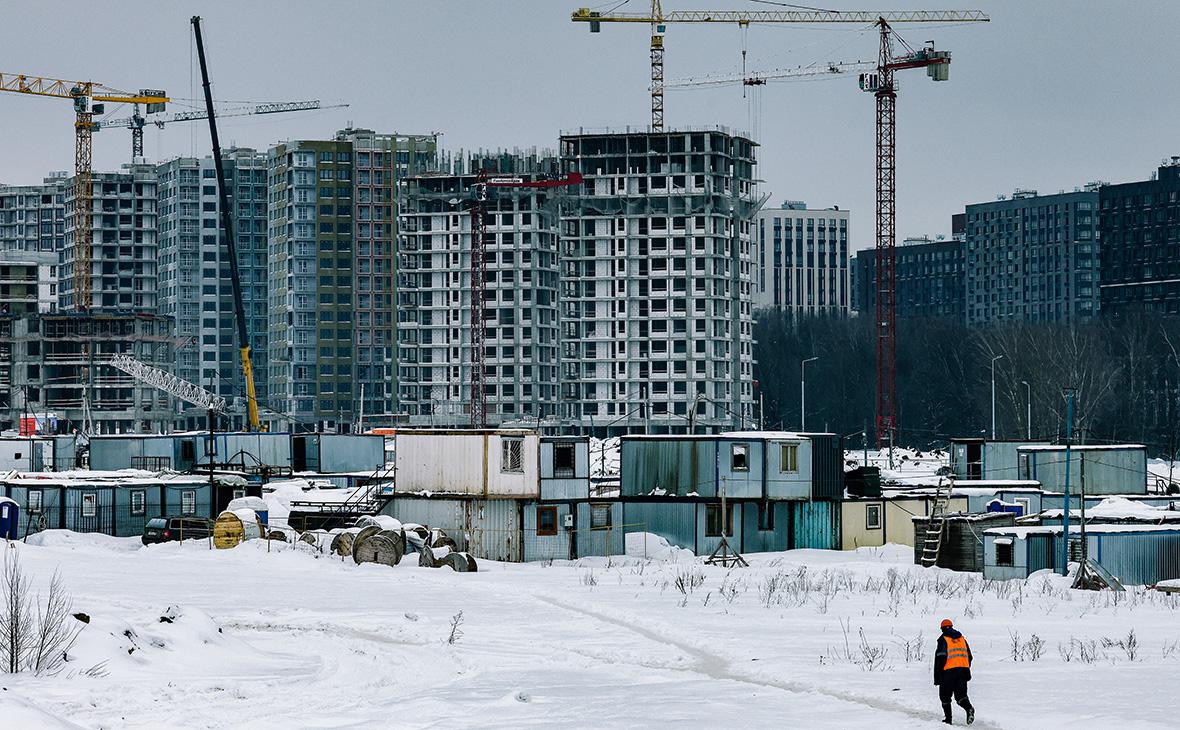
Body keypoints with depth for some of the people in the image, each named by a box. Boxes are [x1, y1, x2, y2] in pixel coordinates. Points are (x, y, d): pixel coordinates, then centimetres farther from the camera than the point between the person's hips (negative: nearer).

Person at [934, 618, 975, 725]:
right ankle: (969, 708, -27)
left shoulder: (943, 639, -3)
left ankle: (948, 718, 8)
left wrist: (937, 677, -8)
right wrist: (967, 672, 26)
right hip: (962, 670, 5)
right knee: (961, 694, 1)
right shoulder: (962, 639, 15)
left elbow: (940, 658, -10)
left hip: (948, 671, -4)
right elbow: (969, 656, 18)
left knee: (945, 696, 9)